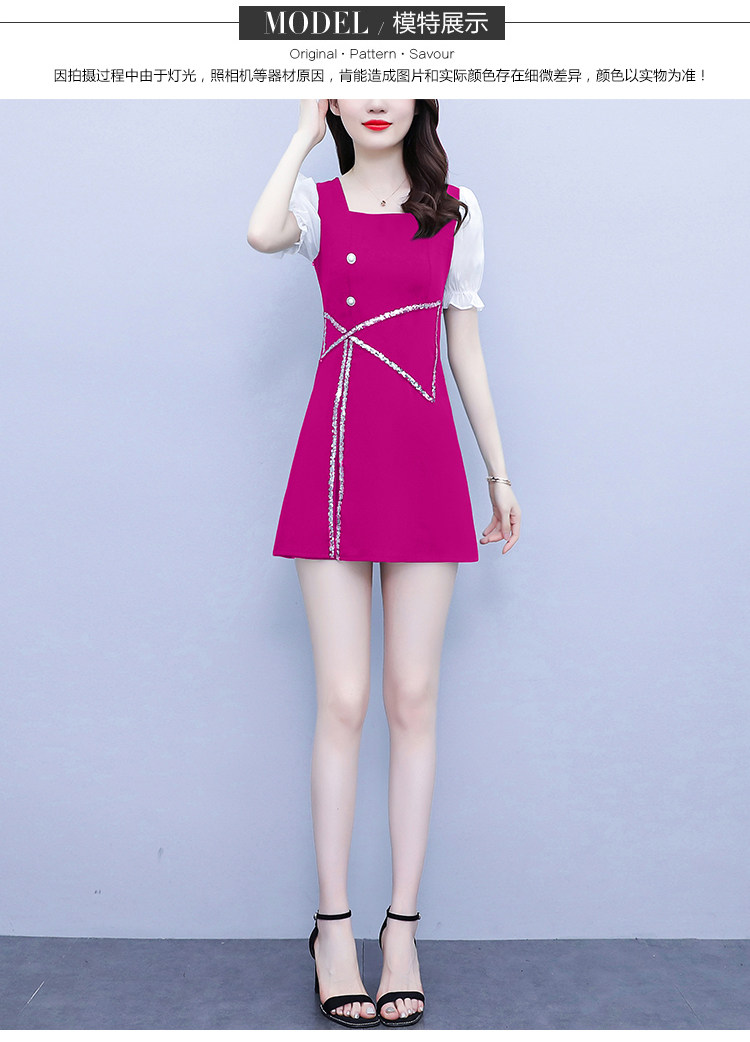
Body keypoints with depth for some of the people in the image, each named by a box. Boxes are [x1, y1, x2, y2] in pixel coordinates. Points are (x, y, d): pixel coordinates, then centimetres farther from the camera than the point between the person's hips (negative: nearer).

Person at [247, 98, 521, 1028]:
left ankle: (403, 926, 12)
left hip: (425, 460, 1)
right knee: (343, 700, -2)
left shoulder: (455, 211, 12)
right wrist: (306, 131, -2)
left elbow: (465, 347, 13)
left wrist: (499, 469, 11)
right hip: (338, 456, -1)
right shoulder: (318, 202, 9)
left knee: (413, 698, 2)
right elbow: (262, 234, -16)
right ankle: (333, 925, 11)